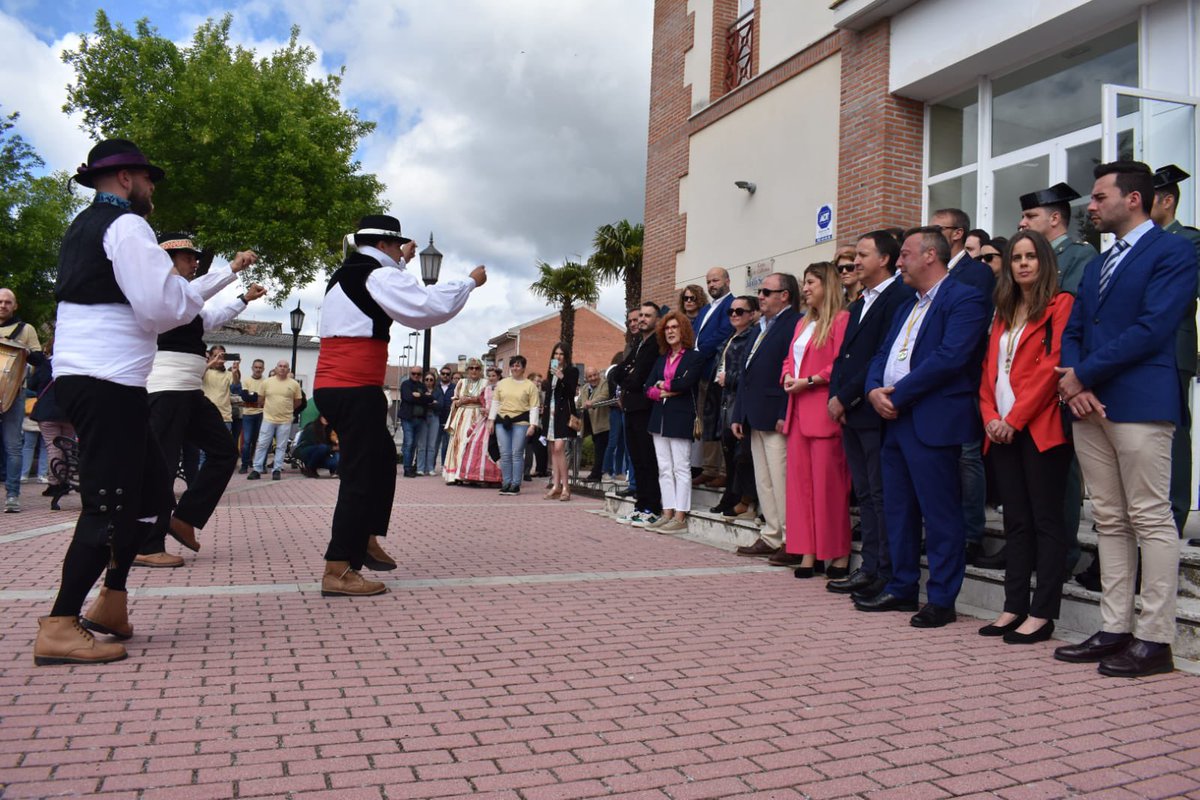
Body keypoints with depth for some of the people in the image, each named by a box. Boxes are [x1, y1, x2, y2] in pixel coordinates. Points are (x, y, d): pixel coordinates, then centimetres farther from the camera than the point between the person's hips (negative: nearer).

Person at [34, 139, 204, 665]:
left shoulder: (83, 227, 21)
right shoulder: (126, 224, -9)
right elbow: (160, 303, -18)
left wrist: (182, 294, 13)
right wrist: (192, 297, 1)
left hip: (81, 376, 10)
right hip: (109, 382, -10)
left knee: (150, 490, 16)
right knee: (110, 503, -7)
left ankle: (110, 602, 22)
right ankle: (59, 628, -3)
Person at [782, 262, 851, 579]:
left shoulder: (841, 319, -6)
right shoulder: (803, 322, 20)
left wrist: (809, 381, -16)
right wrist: (788, 376, 2)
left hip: (824, 411, -8)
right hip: (798, 410, 8)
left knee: (828, 481, -5)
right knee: (800, 480, 6)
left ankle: (839, 554, 4)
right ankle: (808, 553, 10)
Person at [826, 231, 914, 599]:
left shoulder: (899, 296, -9)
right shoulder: (859, 304, 21)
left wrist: (846, 398, -14)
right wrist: (835, 396, 4)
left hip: (875, 412, -9)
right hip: (851, 413, 9)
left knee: (882, 495, -4)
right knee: (865, 495, 12)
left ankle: (887, 576, 2)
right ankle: (870, 568, 18)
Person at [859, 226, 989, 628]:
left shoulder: (964, 298, -7)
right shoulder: (907, 307, 22)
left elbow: (950, 357, -19)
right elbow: (882, 355, 18)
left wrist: (897, 395, -17)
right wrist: (874, 390, -4)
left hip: (933, 423, -9)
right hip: (894, 420, 9)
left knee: (940, 513, -2)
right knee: (898, 511, 13)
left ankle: (941, 600, 7)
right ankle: (902, 589, 24)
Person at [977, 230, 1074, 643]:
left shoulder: (1060, 304, -1)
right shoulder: (1003, 313, 20)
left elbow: (1052, 365, -11)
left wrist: (1015, 418, -14)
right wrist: (990, 415, 0)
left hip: (1039, 427, -7)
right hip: (1002, 429, 7)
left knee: (1046, 520, -2)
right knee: (1016, 521, 9)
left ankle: (1042, 614, 3)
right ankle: (1014, 608, 15)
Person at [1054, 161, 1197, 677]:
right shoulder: (1097, 266, 22)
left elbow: (1152, 328, -14)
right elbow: (1073, 332, 16)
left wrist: (1083, 375, -11)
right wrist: (1073, 384, -3)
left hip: (1139, 404, -7)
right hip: (1089, 407, 8)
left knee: (1151, 520, -3)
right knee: (1110, 522, 9)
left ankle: (1154, 639, 3)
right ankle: (1114, 629, 15)